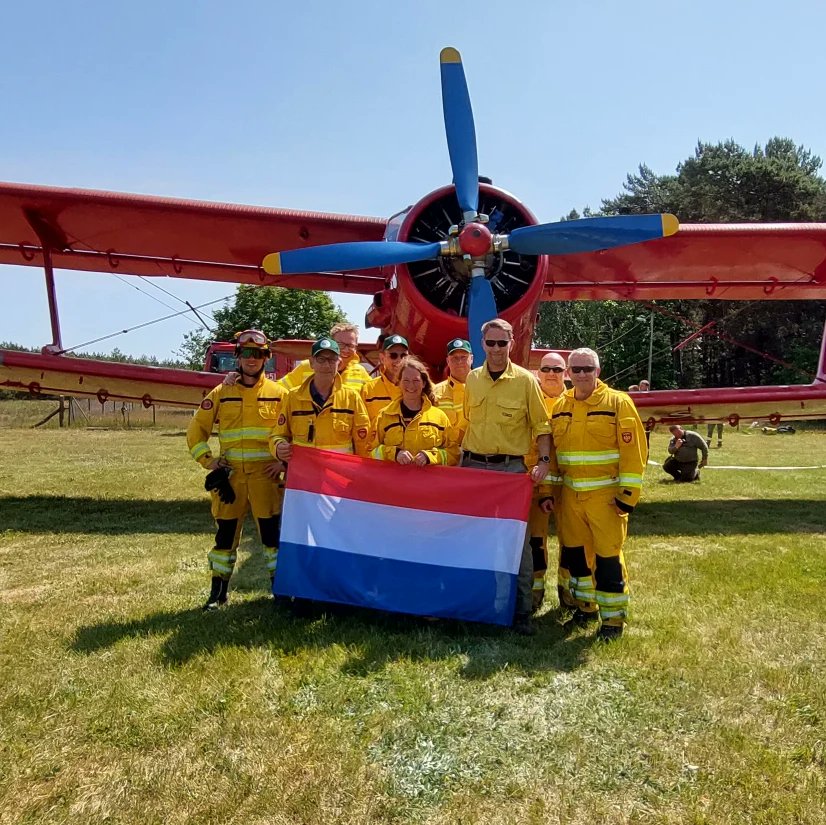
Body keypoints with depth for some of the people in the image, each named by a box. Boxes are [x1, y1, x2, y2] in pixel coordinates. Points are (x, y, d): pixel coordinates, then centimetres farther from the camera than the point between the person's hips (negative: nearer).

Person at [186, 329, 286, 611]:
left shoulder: (279, 394, 2)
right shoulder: (221, 393, 7)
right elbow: (196, 429, 11)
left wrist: (284, 462, -8)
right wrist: (207, 460, -1)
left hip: (266, 475, -2)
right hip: (230, 474, 2)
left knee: (271, 531, 1)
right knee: (225, 532, 8)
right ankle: (218, 592, 21)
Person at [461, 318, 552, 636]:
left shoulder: (525, 380, -3)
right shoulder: (472, 378, 7)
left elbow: (541, 425, -1)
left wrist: (543, 460, -12)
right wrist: (459, 458, 12)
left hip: (511, 468, -3)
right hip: (473, 466, 4)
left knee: (517, 539, -2)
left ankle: (521, 610, 10)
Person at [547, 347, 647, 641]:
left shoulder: (618, 403, -8)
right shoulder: (560, 407, 8)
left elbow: (634, 450, -11)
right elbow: (551, 451, 12)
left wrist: (629, 493, -14)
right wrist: (548, 490, 10)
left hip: (606, 495, -5)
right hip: (570, 495, 5)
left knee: (608, 555, -2)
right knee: (574, 551, 14)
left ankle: (613, 618, 14)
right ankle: (584, 606, 32)